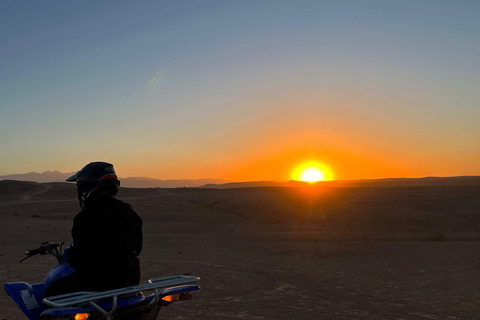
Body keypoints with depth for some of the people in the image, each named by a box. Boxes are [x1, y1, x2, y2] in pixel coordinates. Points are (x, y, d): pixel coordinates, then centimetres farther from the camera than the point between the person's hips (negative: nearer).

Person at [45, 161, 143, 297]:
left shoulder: (86, 217, -17)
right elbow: (137, 246, 11)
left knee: (53, 291, 12)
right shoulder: (128, 210, 4)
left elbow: (75, 257, -13)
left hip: (99, 279, -7)